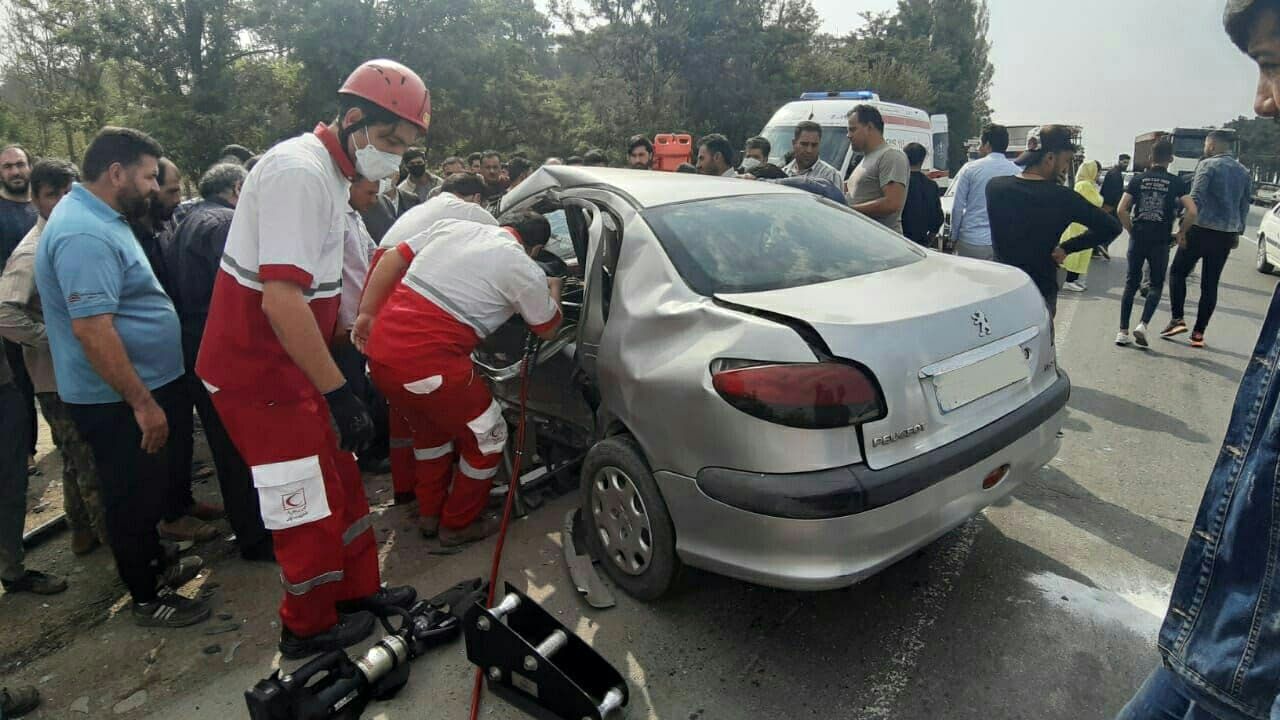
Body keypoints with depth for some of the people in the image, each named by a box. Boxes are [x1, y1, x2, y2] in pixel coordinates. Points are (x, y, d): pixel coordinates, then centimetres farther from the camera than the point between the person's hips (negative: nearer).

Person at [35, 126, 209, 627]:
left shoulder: (96, 218, 10)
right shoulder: (84, 234, -24)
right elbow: (91, 328, -30)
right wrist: (143, 403, -26)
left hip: (137, 388, 10)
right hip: (117, 401, -10)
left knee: (146, 488, 23)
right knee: (133, 496, 5)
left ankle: (154, 563, 42)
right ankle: (147, 599, 21)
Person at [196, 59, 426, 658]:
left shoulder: (329, 171, 11)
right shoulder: (300, 173, -22)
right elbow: (282, 299, -30)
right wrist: (338, 394, -29)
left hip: (287, 363, 10)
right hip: (257, 372, -10)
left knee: (341, 478, 17)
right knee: (310, 503, 1)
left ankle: (358, 587, 34)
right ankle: (309, 628, 22)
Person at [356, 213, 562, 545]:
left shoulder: (453, 226, 15)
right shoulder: (525, 270, 0)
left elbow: (391, 261, 14)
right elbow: (547, 330, 15)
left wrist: (365, 317, 17)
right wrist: (554, 289, 33)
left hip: (380, 351, 7)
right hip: (428, 364, -7)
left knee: (431, 428, 31)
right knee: (487, 438, 16)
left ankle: (430, 513, 43)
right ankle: (457, 524, 30)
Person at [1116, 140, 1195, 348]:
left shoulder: (1138, 180, 2)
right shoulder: (1176, 182, -1)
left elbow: (1121, 210, -7)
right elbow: (1192, 211, -11)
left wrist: (1132, 230, 6)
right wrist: (1182, 232, 4)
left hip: (1137, 238, 1)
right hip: (1160, 241, -1)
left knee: (1131, 284, 9)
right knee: (1156, 285, 11)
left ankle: (1123, 331, 6)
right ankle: (1142, 325, -8)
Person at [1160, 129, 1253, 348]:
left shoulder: (1208, 165, -8)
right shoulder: (1244, 172, 12)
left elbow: (1196, 199, -16)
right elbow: (1245, 206, 16)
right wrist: (1237, 232, 23)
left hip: (1201, 230, -5)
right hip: (1226, 235, 6)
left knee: (1177, 273, 9)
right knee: (1210, 284, 7)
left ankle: (1177, 319, -2)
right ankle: (1199, 332, 8)